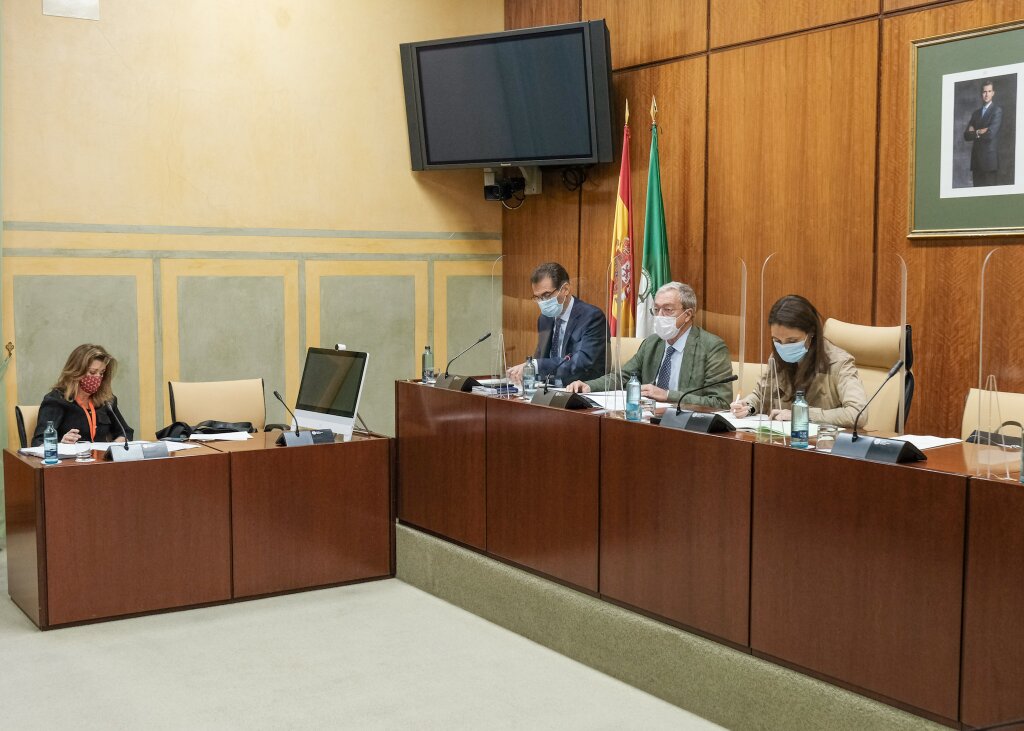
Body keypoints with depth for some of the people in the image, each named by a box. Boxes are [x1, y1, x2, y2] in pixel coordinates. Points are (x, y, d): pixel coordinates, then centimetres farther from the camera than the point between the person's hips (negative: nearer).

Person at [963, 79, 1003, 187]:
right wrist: (978, 132, -7)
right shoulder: (976, 112, 18)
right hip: (976, 159, 6)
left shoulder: (997, 111, -2)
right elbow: (966, 135, 10)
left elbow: (990, 134, -14)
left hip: (989, 159, -6)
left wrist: (974, 133, 0)